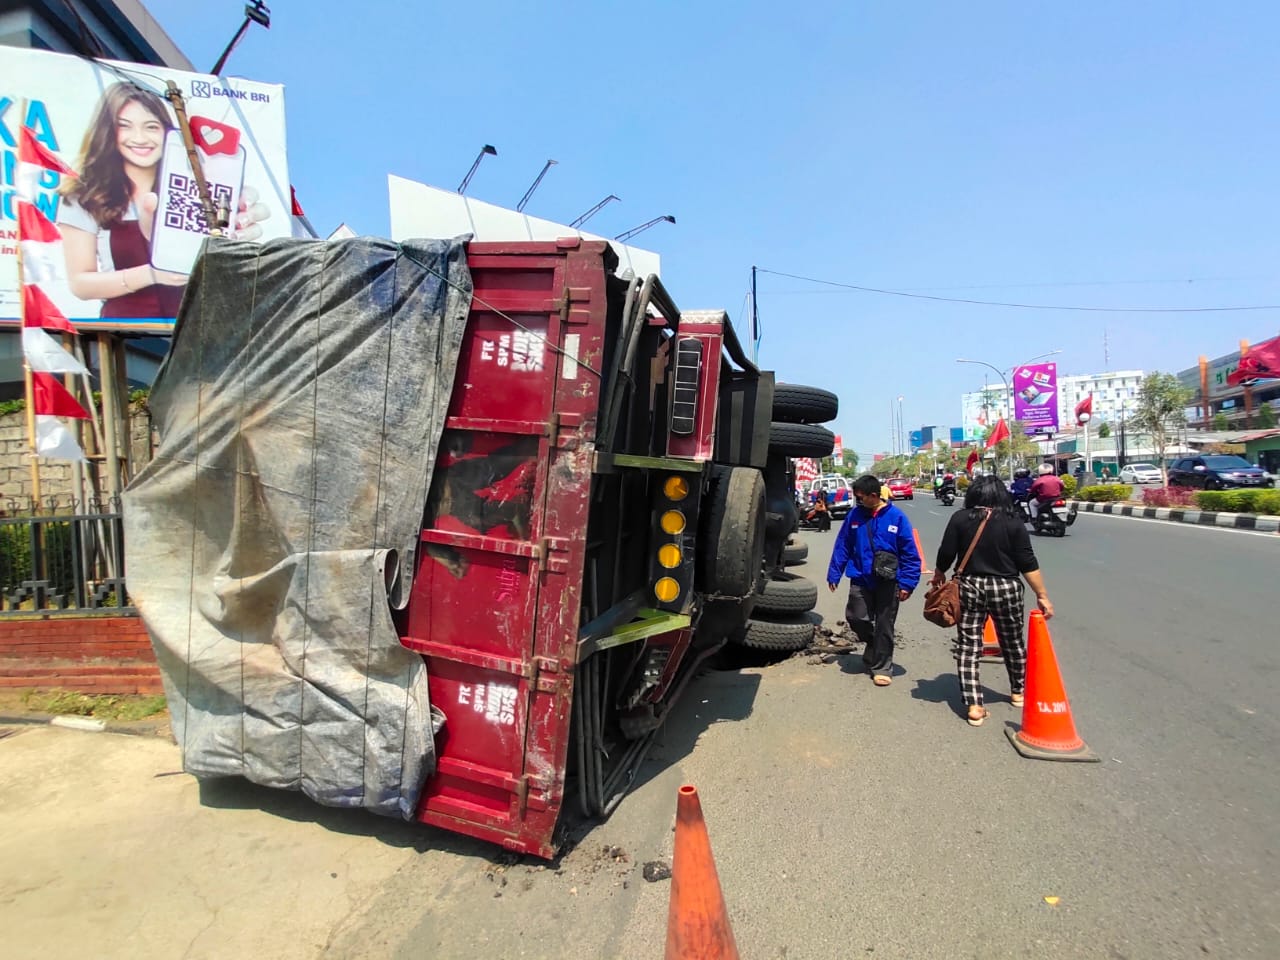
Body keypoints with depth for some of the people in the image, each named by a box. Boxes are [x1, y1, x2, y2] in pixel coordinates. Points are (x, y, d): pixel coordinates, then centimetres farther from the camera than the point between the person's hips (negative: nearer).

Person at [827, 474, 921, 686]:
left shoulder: (897, 517, -9)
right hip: (860, 579, 2)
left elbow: (910, 554, -7)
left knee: (884, 626, 6)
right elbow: (842, 547, 4)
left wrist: (907, 583, -11)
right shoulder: (854, 516, -2)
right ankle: (874, 646, 34)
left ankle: (882, 667, 22)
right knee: (855, 618, 2)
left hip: (888, 582, -2)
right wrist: (834, 574, 2)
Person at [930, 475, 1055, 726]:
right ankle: (1018, 691, 41)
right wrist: (1042, 595, -1)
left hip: (970, 587, 0)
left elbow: (945, 555, -4)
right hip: (1006, 588, 1)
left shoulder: (960, 519, -4)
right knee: (1013, 642, 21)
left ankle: (973, 705, 1)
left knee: (968, 646, 5)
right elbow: (1027, 563, -6)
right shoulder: (1012, 521, -5)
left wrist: (938, 576, 15)